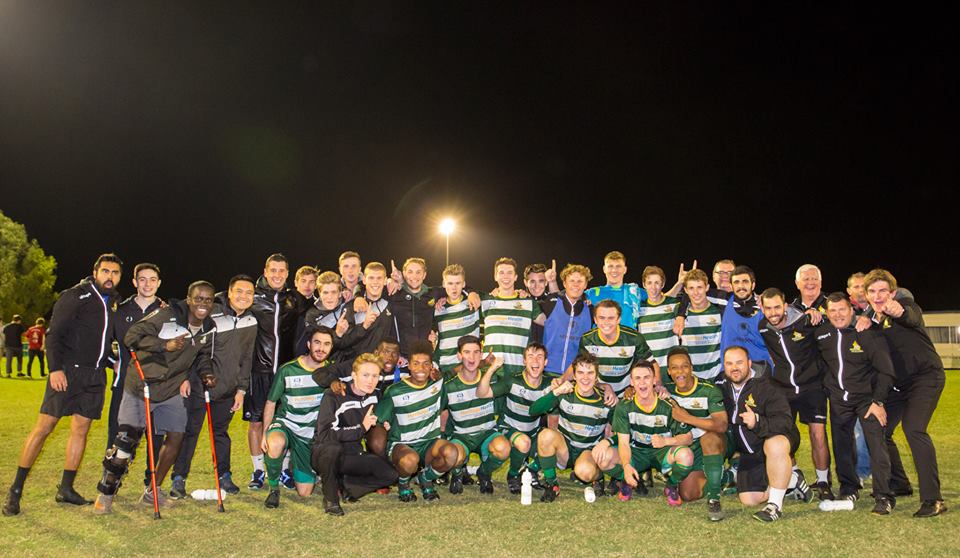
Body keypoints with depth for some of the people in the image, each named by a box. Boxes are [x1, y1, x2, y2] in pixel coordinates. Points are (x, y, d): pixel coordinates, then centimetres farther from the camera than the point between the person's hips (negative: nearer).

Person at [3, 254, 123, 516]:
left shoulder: (114, 302, 12)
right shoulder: (75, 296, -6)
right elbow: (54, 334, -11)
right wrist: (55, 368, -19)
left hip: (95, 376, 6)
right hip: (67, 371, -6)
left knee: (81, 429, 8)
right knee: (44, 427, -5)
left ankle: (66, 489, 17)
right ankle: (15, 490, 6)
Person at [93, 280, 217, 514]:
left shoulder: (209, 329, -1)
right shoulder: (167, 314, -20)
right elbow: (132, 336, -20)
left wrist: (206, 374, -5)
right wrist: (164, 345, -32)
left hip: (172, 390, 5)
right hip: (141, 385, -5)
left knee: (176, 436, -1)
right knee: (126, 439, -7)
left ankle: (152, 491, 19)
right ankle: (106, 493, 15)